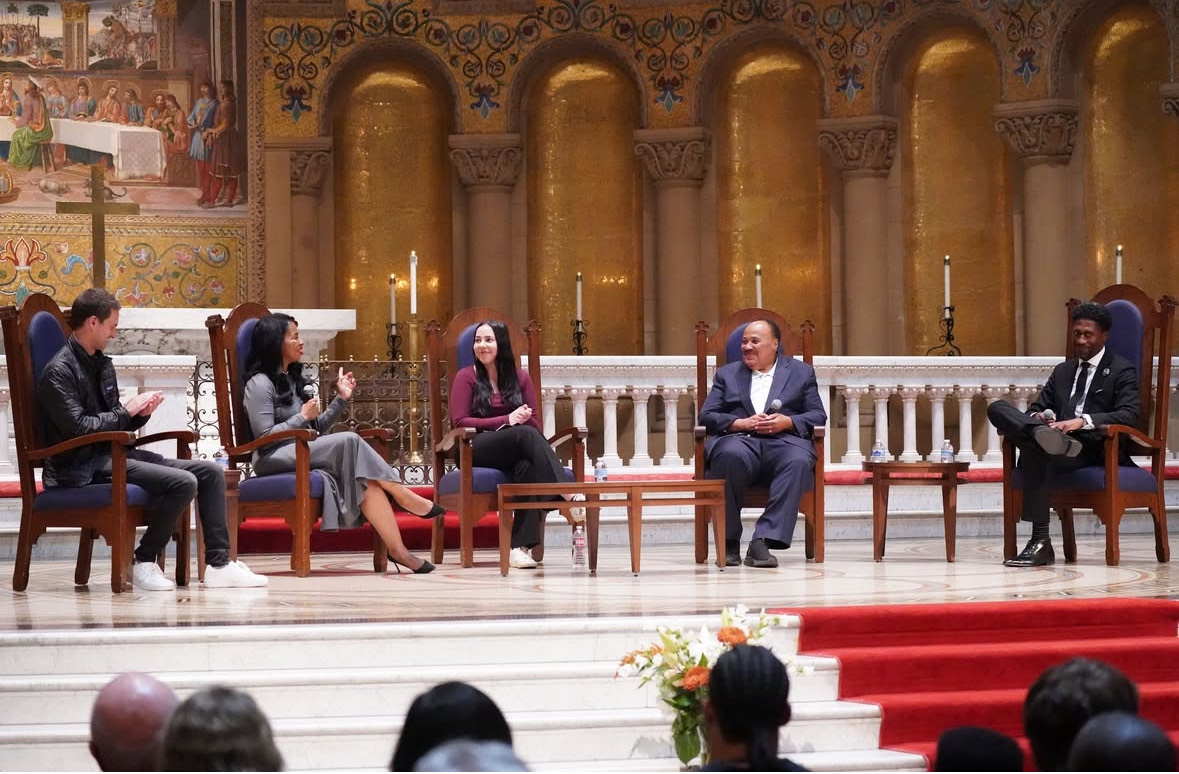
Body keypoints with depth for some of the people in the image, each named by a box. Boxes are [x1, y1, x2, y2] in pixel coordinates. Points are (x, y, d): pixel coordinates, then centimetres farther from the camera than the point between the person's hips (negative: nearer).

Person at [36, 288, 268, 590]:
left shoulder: (102, 364, 17)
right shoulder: (60, 371, -11)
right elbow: (78, 428, -20)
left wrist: (140, 413, 0)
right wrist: (126, 411, -11)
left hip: (113, 454, 10)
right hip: (84, 467, -10)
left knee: (210, 472, 1)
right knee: (183, 482, -26)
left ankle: (219, 564, -1)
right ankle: (144, 563, -12)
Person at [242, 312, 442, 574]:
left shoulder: (290, 379, 22)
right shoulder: (260, 384, -4)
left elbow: (316, 429, 22)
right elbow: (264, 436, -15)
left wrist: (341, 398, 13)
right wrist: (303, 417, -9)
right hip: (275, 460, -7)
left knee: (366, 479, -22)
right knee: (349, 441, -28)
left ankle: (397, 549, -33)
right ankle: (403, 496, -16)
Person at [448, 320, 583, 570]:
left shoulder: (519, 377, 18)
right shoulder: (466, 377, 10)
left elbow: (535, 423, 14)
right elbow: (459, 422, -3)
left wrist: (520, 419, -13)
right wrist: (507, 420, -11)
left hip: (516, 453, 3)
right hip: (479, 451, -3)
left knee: (528, 466, -37)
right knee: (525, 434, -35)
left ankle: (520, 546, -46)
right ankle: (569, 494, -50)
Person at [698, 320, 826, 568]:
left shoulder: (801, 372, 22)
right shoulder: (726, 374, 24)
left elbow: (818, 416, 13)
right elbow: (706, 415, 12)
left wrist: (787, 421, -8)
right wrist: (740, 423, -7)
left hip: (784, 439, 0)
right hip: (739, 439, 0)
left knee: (799, 461, -37)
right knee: (730, 455, -38)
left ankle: (762, 541, -41)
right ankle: (729, 543, -28)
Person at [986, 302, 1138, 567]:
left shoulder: (1122, 371, 7)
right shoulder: (1063, 371, 28)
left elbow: (1128, 415, -9)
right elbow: (1038, 406, 24)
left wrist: (1082, 421, -25)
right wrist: (1037, 416, -4)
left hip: (1097, 447, -6)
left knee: (1035, 447, -38)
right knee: (997, 408, -16)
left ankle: (1040, 543, -44)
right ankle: (1043, 434, -50)